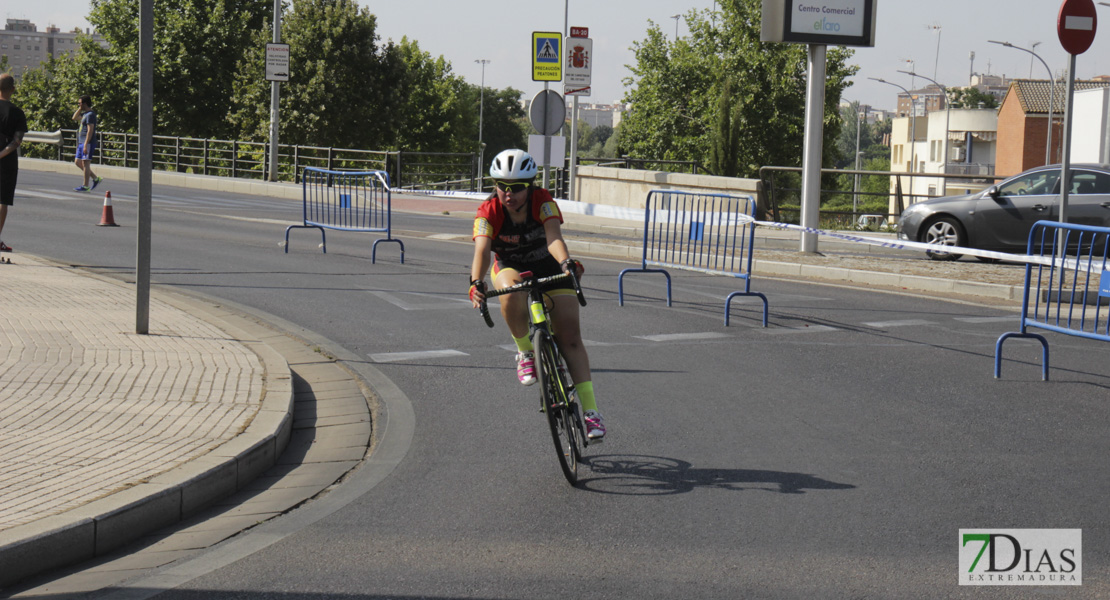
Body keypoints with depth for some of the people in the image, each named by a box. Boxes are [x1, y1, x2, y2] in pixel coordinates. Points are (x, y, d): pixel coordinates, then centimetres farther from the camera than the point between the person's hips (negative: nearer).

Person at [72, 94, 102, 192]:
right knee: (77, 162, 12)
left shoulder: (90, 115, -15)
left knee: (85, 163, -7)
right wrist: (80, 109, 15)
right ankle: (95, 178, 15)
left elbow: (90, 131, -21)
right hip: (82, 143, 10)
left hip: (88, 143, -10)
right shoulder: (85, 114, 16)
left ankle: (85, 186, -3)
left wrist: (86, 145, -24)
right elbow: (75, 118, 30)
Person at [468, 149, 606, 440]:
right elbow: (482, 249, -38)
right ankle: (525, 352, -14)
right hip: (510, 268, 0)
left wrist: (567, 262, -62)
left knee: (571, 336, -13)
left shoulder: (543, 202, -26)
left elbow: (553, 236, -41)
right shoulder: (489, 212, -24)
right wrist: (476, 282, -57)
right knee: (512, 294, -39)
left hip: (548, 268, 0)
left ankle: (590, 408, -13)